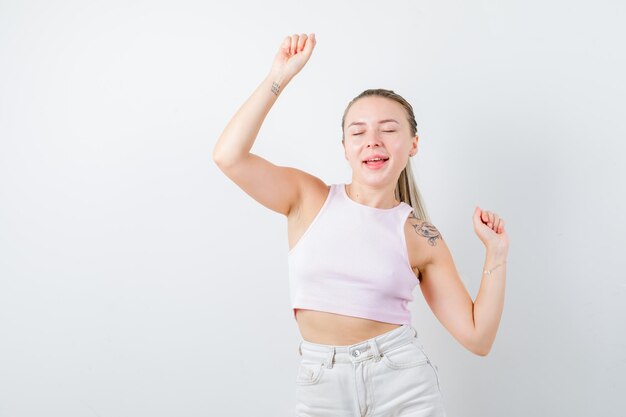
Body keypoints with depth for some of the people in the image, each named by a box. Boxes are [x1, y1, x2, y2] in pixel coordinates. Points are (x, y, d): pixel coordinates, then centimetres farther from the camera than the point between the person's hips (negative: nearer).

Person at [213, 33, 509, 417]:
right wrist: (280, 76, -14)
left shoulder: (421, 237, -1)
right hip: (321, 386, 1)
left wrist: (496, 252, -8)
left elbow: (478, 338, -1)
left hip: (403, 382, 0)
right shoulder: (309, 198, 0)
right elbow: (229, 156, -16)